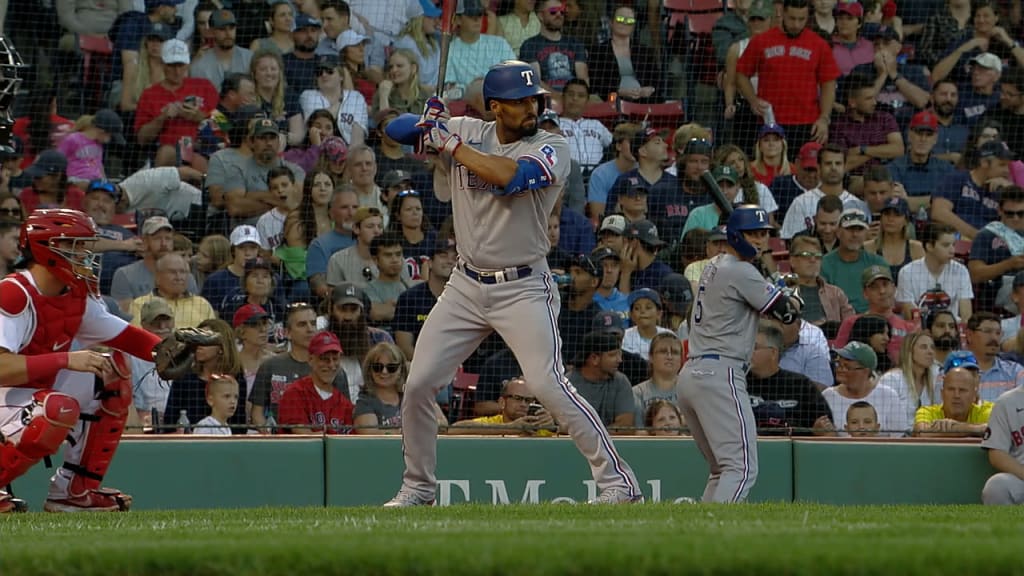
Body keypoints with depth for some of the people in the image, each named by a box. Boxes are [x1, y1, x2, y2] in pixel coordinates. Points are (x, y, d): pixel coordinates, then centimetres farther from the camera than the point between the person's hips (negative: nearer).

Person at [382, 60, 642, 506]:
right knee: (418, 385, 3)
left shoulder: (552, 148, -11)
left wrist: (451, 143, -19)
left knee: (547, 384, -19)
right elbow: (393, 129, 10)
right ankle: (418, 488, 21)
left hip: (523, 289, -5)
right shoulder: (467, 132, 3)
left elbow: (509, 176, -28)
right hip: (466, 286, 5)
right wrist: (426, 124, -12)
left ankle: (618, 480, -13)